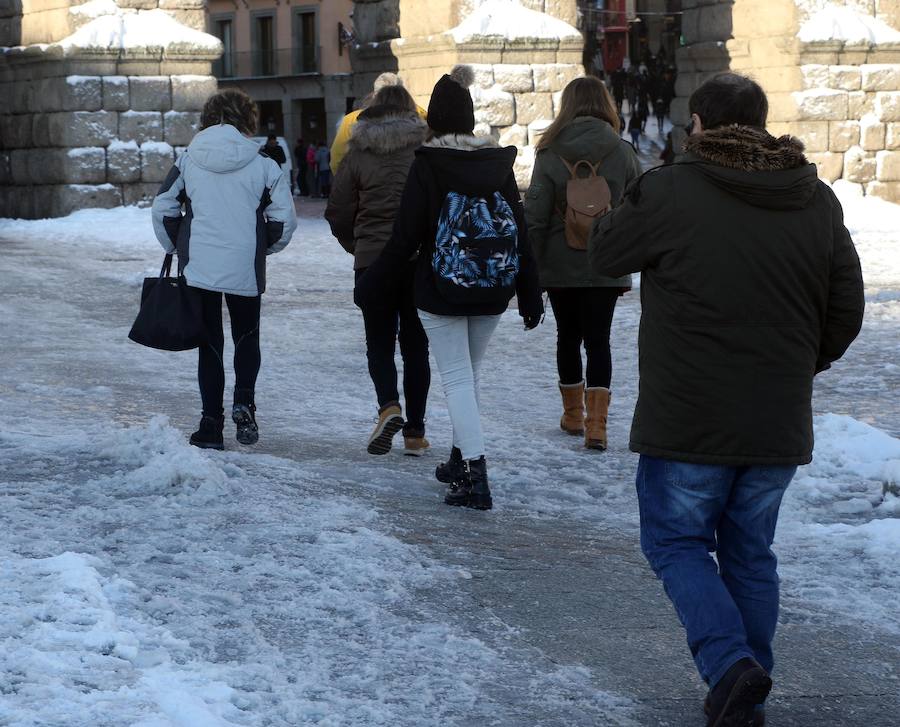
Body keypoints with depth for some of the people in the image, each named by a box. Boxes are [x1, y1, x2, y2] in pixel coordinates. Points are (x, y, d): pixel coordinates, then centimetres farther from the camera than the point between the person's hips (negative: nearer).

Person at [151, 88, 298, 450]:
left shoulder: (189, 160, 1)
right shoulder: (263, 164, -4)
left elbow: (163, 208, 4)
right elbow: (284, 219, -4)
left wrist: (176, 247, 19)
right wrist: (264, 247, 14)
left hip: (198, 269, 1)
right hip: (245, 270, -1)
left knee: (209, 343, 9)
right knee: (247, 336, 19)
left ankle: (211, 423, 6)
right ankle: (244, 401, -1)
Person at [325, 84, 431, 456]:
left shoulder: (357, 155, 0)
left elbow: (338, 214, 3)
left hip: (373, 261, 0)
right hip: (421, 259, 0)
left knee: (379, 342, 10)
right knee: (415, 344, 10)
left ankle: (389, 407, -16)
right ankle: (415, 432, 10)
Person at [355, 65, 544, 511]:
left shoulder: (428, 165, -10)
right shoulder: (500, 162, 3)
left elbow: (406, 236, -10)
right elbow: (519, 231, 6)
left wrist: (371, 284, 0)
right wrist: (530, 293, 12)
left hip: (441, 290, -5)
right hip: (492, 291, 5)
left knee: (457, 378, -2)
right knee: (469, 372, 20)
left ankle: (474, 478, -12)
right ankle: (460, 460, 31)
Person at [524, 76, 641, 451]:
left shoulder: (550, 154, -6)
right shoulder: (623, 153, -3)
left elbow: (534, 218, -7)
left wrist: (530, 267, 1)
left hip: (561, 265, 0)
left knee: (568, 337, 16)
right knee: (598, 340, 3)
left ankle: (573, 414, 27)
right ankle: (596, 424, -8)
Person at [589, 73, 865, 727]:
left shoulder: (670, 192, -13)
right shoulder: (816, 201, 2)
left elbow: (606, 255, 4)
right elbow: (846, 312, 7)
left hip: (688, 420, -4)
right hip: (779, 425, 5)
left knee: (677, 541, 11)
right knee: (751, 552, 18)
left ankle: (730, 664, -10)